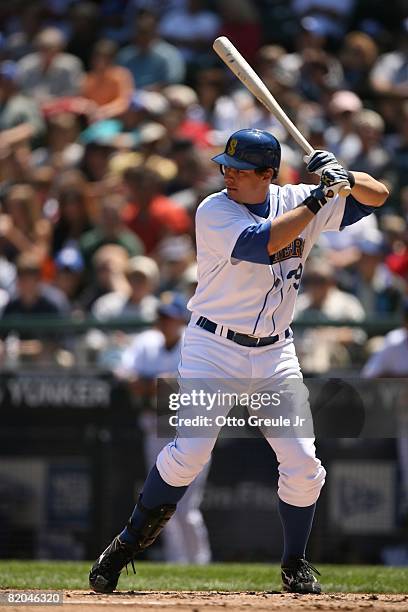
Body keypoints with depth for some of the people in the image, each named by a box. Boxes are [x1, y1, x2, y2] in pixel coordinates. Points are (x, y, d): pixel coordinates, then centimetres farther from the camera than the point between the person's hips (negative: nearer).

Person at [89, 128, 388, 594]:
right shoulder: (214, 212, -12)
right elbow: (262, 243, -29)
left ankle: (295, 566, 16)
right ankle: (129, 542, -3)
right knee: (190, 450, -18)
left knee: (303, 464, -3)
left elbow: (377, 195, 6)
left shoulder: (296, 201, 1)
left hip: (275, 354, 4)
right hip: (214, 347, -4)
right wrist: (316, 199, -23)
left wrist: (344, 178, -14)